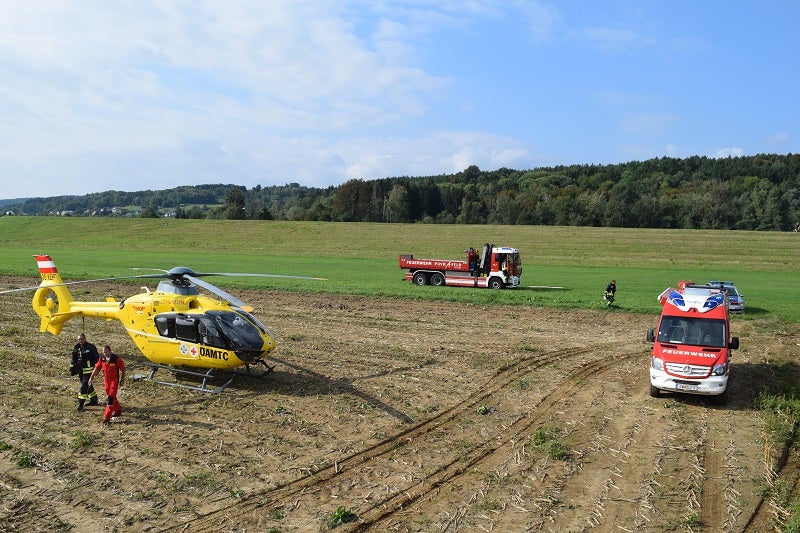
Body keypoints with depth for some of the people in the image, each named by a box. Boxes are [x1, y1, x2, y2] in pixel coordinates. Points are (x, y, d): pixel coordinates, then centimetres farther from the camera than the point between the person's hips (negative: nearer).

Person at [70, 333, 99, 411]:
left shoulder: (90, 347, -9)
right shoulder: (76, 348, 9)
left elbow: (96, 358, -5)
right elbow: (73, 360, 17)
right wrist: (72, 369, 14)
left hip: (88, 371, -6)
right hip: (80, 371, 6)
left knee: (83, 387, -12)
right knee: (88, 386, 16)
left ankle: (81, 404, -8)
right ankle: (94, 400, 31)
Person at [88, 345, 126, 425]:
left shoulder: (117, 359, -15)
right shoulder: (102, 359, -1)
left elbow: (123, 369, -7)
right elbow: (96, 369, 7)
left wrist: (122, 380, -5)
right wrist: (91, 378, 2)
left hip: (114, 380, -6)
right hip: (106, 380, 6)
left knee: (111, 398, -11)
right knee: (110, 396, 17)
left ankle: (107, 417, -11)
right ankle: (118, 410, 37)